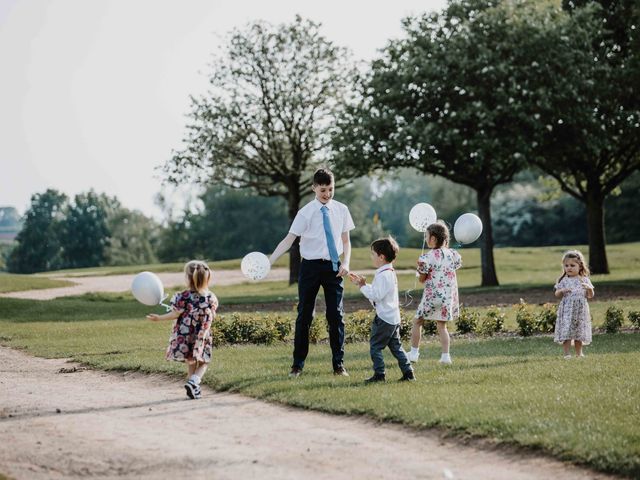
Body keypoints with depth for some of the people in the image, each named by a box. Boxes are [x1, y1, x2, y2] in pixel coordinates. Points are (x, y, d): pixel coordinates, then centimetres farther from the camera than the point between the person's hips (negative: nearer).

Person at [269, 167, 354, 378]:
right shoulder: (306, 213, -8)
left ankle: (338, 364, 14)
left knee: (336, 315, 5)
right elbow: (289, 239, -14)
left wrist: (346, 263, -7)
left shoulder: (341, 210, 2)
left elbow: (346, 241, 9)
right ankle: (298, 364, 12)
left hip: (334, 266, 2)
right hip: (311, 266, -2)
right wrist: (269, 262, -24)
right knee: (304, 315, 4)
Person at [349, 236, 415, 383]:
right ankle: (408, 372, 11)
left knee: (375, 346, -2)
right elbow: (377, 291, 20)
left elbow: (376, 295, -24)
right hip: (394, 318, 10)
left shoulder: (383, 275, -19)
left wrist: (363, 286, -16)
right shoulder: (390, 272, 14)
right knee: (396, 346, 13)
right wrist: (361, 282, 14)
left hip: (384, 318, -10)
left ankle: (379, 374, -1)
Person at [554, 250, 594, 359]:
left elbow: (590, 296, 6)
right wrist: (562, 291, -16)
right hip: (567, 310, -1)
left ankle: (579, 353, 17)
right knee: (566, 332, -9)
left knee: (579, 333, 7)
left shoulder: (584, 280, 5)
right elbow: (557, 294, 4)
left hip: (580, 310, 1)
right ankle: (567, 353, -6)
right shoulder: (563, 280, 3)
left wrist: (589, 288, -15)